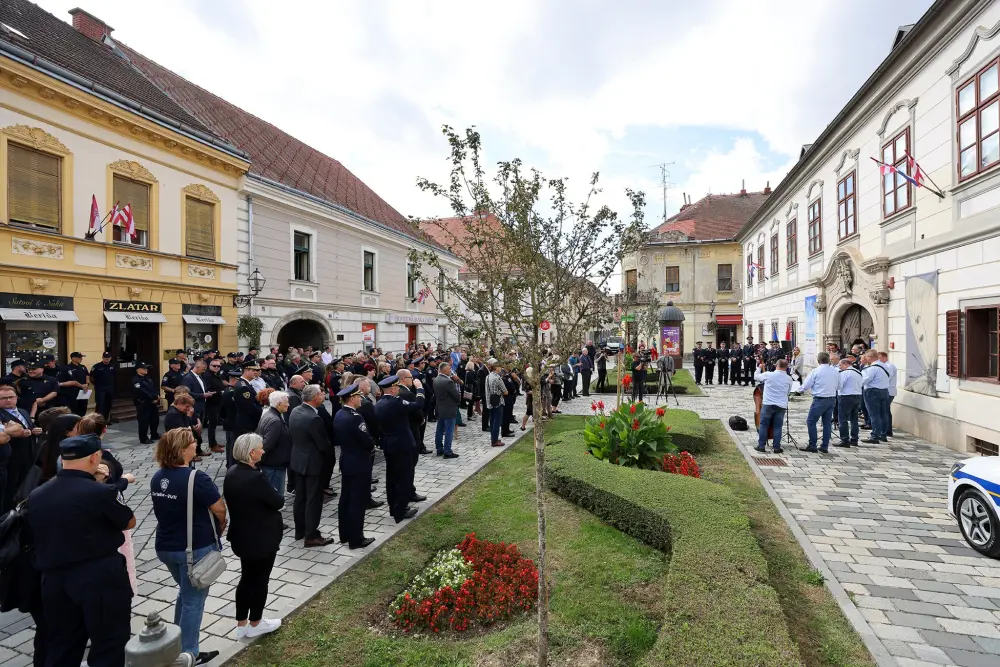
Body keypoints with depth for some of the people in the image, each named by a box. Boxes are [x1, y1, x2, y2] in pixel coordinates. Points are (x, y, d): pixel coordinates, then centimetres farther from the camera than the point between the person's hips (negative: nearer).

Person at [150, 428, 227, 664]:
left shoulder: (157, 477, -1)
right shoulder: (196, 478, -25)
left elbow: (165, 508, 10)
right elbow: (219, 509, -19)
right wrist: (219, 529, 2)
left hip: (165, 545, 7)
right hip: (195, 548, -7)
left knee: (185, 592, 27)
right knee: (194, 600, 10)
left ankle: (178, 644, 39)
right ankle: (187, 654, 23)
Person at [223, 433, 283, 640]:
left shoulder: (231, 473, -2)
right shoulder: (256, 478, -29)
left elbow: (231, 500, 11)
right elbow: (278, 502, -19)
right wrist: (279, 493, 1)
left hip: (241, 536, 8)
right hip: (262, 538, -8)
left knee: (246, 578, 20)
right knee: (260, 580, 11)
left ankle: (241, 624, 32)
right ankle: (255, 625, 27)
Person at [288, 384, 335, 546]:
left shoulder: (295, 411, -1)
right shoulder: (314, 418, -28)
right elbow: (324, 444, -20)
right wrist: (331, 454, 0)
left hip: (298, 459, 9)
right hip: (313, 463, -9)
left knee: (300, 497, 19)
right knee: (313, 500, 3)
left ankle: (300, 530, 32)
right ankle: (311, 536, 12)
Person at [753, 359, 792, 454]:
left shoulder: (768, 375, -8)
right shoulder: (789, 379, 1)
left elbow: (756, 377, 9)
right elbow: (788, 392, 14)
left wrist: (759, 368, 26)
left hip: (768, 404, -2)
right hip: (781, 405, 2)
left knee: (763, 425, 7)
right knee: (777, 426, 8)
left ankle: (761, 446, 8)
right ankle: (776, 447, 10)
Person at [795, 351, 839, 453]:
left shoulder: (816, 371, -11)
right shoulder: (835, 371, 4)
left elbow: (806, 385, -7)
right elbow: (838, 385, 14)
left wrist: (799, 390, 13)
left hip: (820, 400, -6)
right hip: (832, 399, 6)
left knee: (811, 422, 2)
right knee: (827, 423, 11)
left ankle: (812, 446, 1)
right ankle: (825, 447, 16)